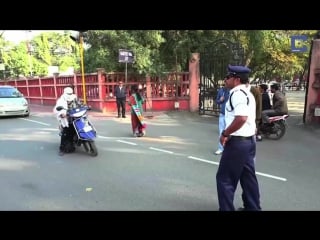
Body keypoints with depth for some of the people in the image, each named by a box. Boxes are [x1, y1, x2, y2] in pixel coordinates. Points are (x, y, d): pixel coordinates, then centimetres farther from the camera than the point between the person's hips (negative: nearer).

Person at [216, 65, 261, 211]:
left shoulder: (237, 93, -17)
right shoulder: (246, 93, 15)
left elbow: (241, 118, -31)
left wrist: (225, 134, -20)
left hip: (238, 142, -10)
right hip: (249, 140, 10)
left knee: (224, 178, 1)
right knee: (248, 177, 19)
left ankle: (226, 209, 11)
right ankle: (252, 207, 31)